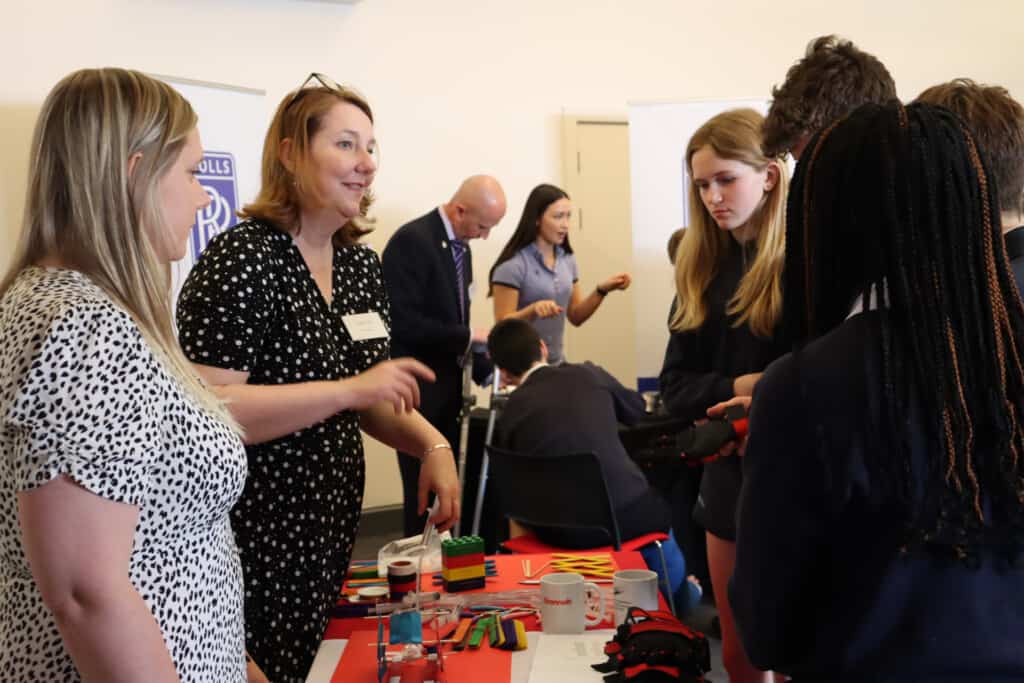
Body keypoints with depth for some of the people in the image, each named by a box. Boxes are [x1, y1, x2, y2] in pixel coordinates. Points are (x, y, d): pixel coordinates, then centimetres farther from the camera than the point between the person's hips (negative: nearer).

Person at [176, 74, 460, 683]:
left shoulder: (362, 264, 6)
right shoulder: (241, 260, -17)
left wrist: (432, 444, -4)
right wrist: (349, 389, -27)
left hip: (335, 523, 8)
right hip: (255, 537, -7)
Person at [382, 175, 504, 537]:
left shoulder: (461, 246, 11)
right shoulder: (412, 240, -16)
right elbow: (403, 322, -24)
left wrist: (487, 369, 4)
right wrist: (468, 336, -17)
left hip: (448, 388, 8)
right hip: (418, 391, -8)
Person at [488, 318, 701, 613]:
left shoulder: (508, 414, -1)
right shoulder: (589, 374, 2)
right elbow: (637, 411, 22)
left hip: (560, 531, 1)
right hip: (626, 512, -1)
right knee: (656, 509, 34)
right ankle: (680, 597, 58)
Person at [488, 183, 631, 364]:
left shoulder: (567, 259, 4)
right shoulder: (512, 265, -14)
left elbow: (575, 317, 7)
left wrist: (601, 290, -8)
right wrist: (534, 309, -31)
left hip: (556, 362, 6)